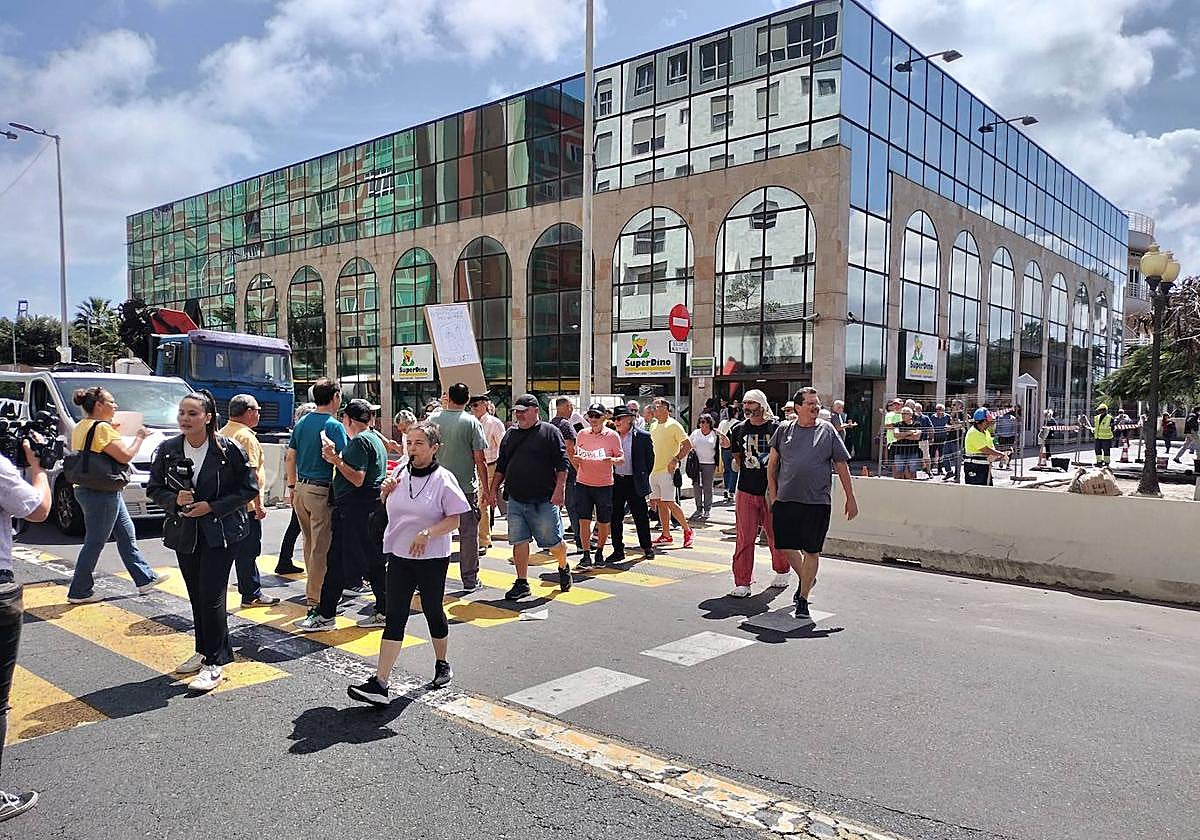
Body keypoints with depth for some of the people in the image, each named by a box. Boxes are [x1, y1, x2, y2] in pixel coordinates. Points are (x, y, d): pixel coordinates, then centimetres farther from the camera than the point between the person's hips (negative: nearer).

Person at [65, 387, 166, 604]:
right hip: (101, 493, -10)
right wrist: (139, 437, -7)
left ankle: (145, 579, 22)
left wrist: (112, 432, 13)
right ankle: (79, 591, 13)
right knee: (95, 542, 1)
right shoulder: (101, 428, -19)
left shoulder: (81, 427, 11)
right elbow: (125, 455, -21)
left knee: (127, 534, 15)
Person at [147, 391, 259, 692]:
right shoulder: (168, 450, 1)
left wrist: (212, 507, -14)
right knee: (196, 596, 14)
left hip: (221, 532, -4)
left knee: (211, 596, -8)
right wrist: (175, 500, -13)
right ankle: (204, 651, 30)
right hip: (184, 533, 5)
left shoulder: (228, 449, -11)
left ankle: (214, 664, 0)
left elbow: (249, 488, -7)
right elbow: (154, 488, 8)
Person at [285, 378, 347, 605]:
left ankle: (313, 587, 30)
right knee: (321, 547, 0)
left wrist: (292, 487, 21)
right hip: (322, 491, -7)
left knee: (309, 542, 19)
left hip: (301, 489, 8)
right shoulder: (334, 426, -13)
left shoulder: (301, 422, 9)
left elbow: (289, 457, 14)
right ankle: (315, 597, 6)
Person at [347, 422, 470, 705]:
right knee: (395, 617, 0)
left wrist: (427, 533, -22)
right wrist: (385, 491, 0)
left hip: (432, 558, -4)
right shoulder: (400, 473, 4)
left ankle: (442, 664, 35)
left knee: (433, 611, 11)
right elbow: (388, 508, 21)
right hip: (399, 555, 4)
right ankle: (380, 682, -3)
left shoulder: (443, 479, -10)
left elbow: (455, 519, -10)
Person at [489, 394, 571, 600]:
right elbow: (501, 466, 19)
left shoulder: (549, 432, -2)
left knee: (553, 541, 3)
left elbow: (562, 463, -7)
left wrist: (560, 488, -16)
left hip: (543, 500, -4)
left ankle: (564, 568, 32)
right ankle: (522, 583, 13)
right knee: (519, 542, 3)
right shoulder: (510, 434, 14)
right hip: (516, 500, 5)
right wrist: (493, 489, 13)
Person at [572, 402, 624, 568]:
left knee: (603, 522, 6)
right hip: (583, 483, 2)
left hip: (604, 485, -1)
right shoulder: (582, 434, 5)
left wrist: (613, 460, -23)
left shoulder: (612, 435, -2)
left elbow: (622, 458, -2)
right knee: (584, 520, -3)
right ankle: (586, 555, 4)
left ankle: (599, 552, 25)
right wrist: (575, 459, -8)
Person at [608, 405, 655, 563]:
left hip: (634, 482, -3)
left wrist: (643, 478, 3)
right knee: (615, 517, 6)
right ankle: (618, 550, 15)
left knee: (641, 517, 6)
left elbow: (650, 459, 2)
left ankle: (647, 547, 22)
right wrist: (609, 477, 7)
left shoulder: (643, 436, -5)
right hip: (616, 481, 4)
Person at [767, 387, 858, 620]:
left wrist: (850, 498, 5)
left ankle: (803, 599, 12)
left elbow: (842, 466, 6)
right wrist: (772, 494, 6)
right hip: (786, 499, 2)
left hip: (817, 502, -2)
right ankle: (805, 578, 35)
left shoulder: (828, 431, 3)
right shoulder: (784, 430, 5)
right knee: (786, 547, 7)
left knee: (812, 550, 1)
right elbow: (772, 464, 12)